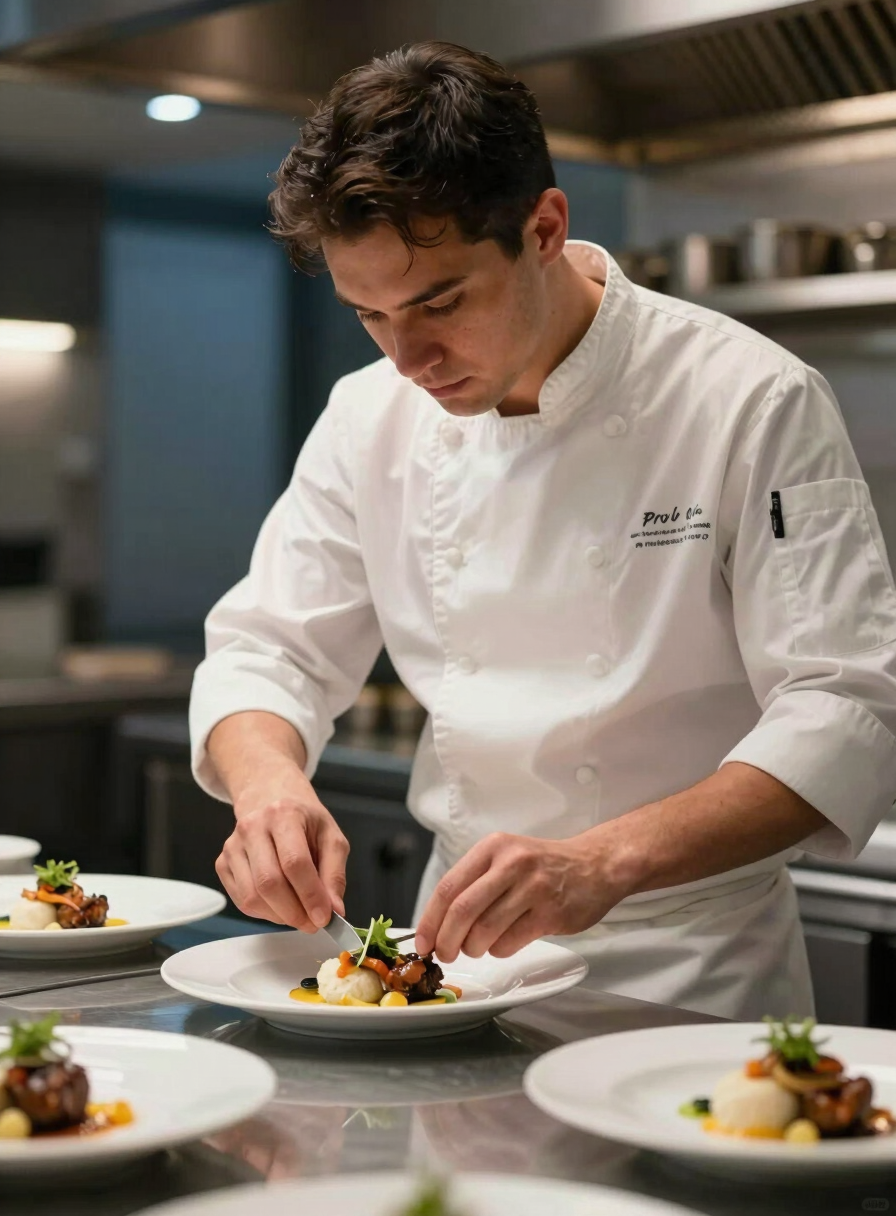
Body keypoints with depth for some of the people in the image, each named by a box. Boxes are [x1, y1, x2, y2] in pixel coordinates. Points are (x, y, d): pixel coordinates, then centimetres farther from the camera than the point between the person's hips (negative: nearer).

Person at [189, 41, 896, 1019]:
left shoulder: (751, 403, -13)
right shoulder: (372, 417, 2)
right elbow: (269, 649, 6)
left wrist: (603, 863, -33)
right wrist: (268, 784, -18)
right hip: (462, 943, 4)